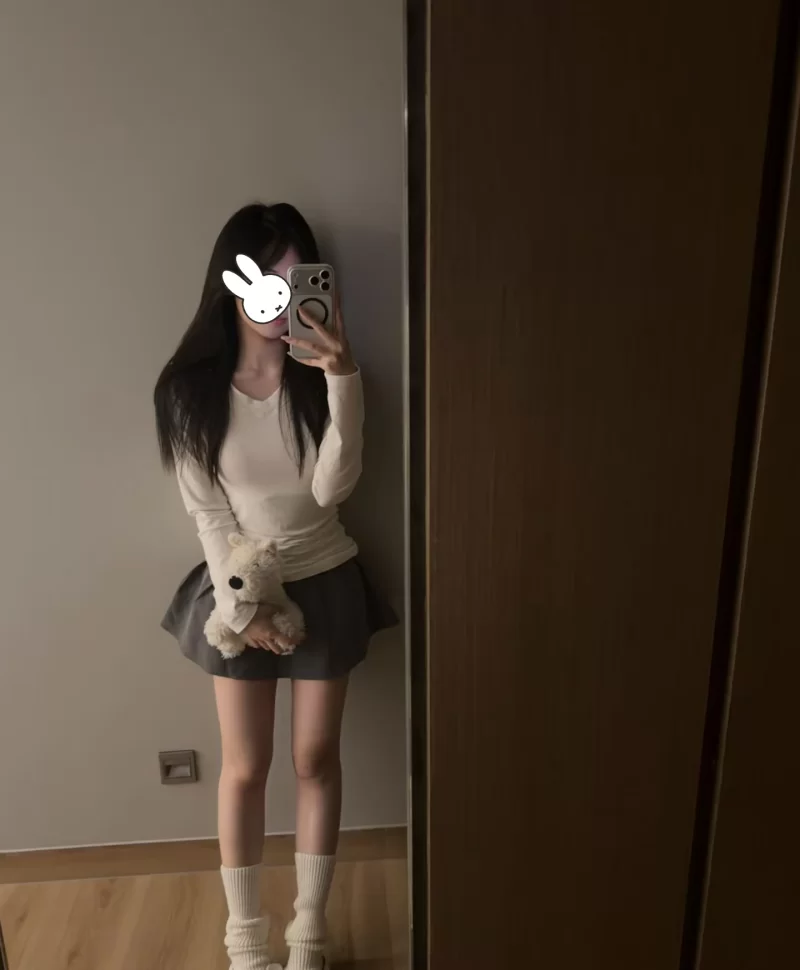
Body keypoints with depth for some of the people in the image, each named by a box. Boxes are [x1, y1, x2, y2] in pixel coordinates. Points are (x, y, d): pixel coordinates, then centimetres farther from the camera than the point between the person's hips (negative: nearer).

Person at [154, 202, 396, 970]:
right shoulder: (190, 388, -10)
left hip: (325, 586, 1)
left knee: (316, 758, 13)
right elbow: (207, 512, -8)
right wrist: (240, 607, -11)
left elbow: (331, 488, -20)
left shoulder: (320, 376, -9)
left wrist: (341, 379, -30)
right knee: (245, 768, 11)